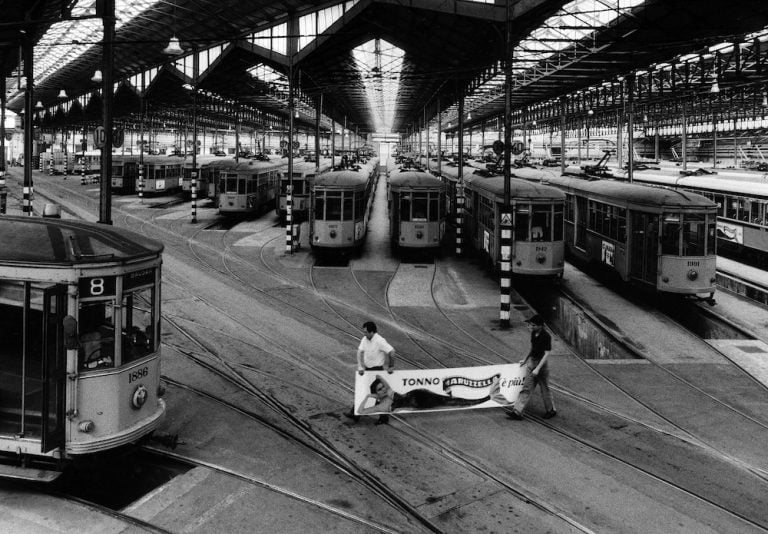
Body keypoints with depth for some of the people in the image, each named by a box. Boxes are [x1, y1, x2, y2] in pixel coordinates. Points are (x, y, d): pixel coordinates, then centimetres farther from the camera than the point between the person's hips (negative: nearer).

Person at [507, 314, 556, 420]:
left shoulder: (546, 336, -18)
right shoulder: (533, 333, 4)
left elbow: (546, 354, -20)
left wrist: (537, 369, -25)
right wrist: (525, 360, 24)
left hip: (541, 364, -7)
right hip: (531, 361, 7)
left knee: (545, 389, 7)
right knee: (526, 388, 5)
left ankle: (551, 410, 27)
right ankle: (517, 411, 2)